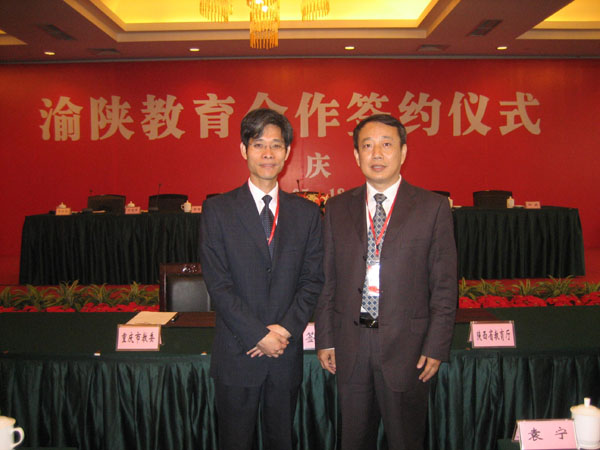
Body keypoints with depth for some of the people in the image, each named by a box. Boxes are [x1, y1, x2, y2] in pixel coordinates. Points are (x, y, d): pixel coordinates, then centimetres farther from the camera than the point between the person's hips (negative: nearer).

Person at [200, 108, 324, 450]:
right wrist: (259, 335, -14)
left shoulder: (307, 213, 4)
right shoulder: (218, 210, -3)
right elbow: (218, 284, -9)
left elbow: (313, 280, 2)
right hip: (237, 354, -2)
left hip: (287, 352, 2)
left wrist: (286, 329, -11)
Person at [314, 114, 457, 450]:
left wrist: (436, 346, -7)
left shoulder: (433, 208, -3)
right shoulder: (337, 208, 5)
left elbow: (445, 285, -3)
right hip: (350, 347, 3)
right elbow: (328, 280, 7)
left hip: (406, 347, -2)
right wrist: (325, 338, 4)